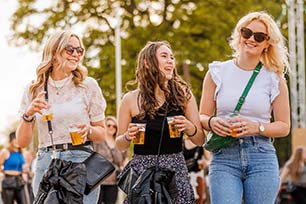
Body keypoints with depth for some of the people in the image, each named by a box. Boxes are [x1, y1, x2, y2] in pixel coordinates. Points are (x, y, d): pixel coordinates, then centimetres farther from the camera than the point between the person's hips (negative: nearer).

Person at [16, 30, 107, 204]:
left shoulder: (88, 85, 4)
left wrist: (88, 130, -11)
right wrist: (28, 114, -10)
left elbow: (102, 132, 11)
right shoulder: (34, 90, 9)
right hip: (46, 163, 2)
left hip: (81, 160, -1)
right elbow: (23, 142, 7)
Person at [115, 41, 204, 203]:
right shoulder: (131, 99, 2)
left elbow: (200, 140, 7)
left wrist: (189, 127, -12)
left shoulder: (183, 94, 4)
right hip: (142, 172, 0)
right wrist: (128, 136, -10)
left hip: (175, 171, 1)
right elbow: (120, 145, 10)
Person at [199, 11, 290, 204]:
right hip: (224, 157, 0)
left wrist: (257, 127, -10)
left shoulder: (274, 78, 7)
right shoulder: (218, 72, 9)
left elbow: (284, 126, 9)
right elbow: (202, 117, 13)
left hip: (262, 157, 0)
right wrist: (212, 122, -10)